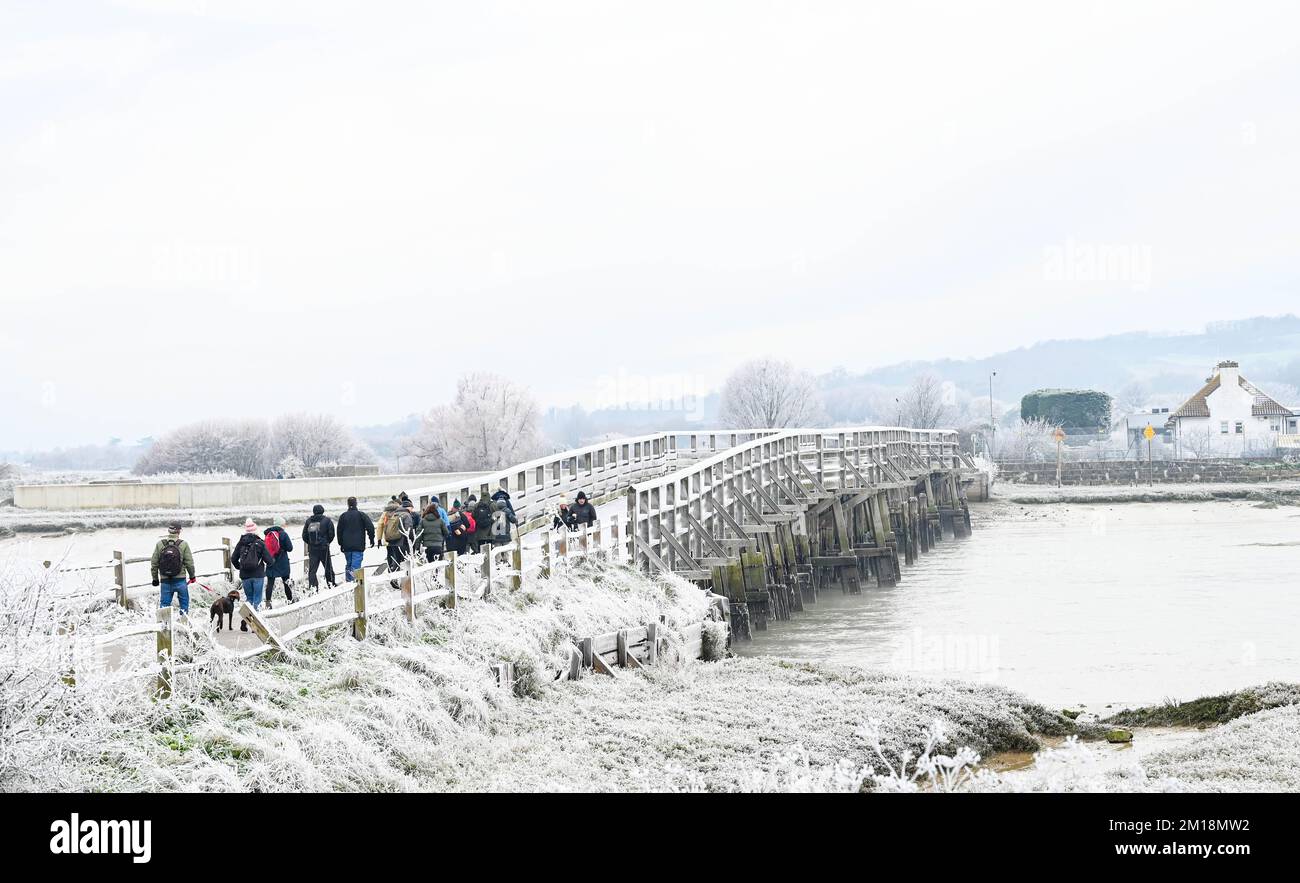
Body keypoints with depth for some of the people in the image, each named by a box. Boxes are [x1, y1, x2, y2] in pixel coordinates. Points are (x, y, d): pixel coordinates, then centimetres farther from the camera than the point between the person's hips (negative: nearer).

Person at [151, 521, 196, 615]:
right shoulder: (183, 544, -9)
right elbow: (189, 562, -4)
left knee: (164, 603, 8)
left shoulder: (159, 544, -3)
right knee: (184, 601, 15)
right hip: (180, 580, -2)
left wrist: (155, 578, 12)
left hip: (165, 580, 2)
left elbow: (154, 563, 1)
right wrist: (192, 576, 12)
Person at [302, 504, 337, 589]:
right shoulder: (326, 520, -5)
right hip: (324, 548, -2)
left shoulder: (309, 521, 4)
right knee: (328, 567, 10)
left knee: (312, 569, 3)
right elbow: (331, 534, -5)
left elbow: (304, 536, 6)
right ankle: (331, 584, 17)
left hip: (312, 549, 2)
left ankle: (312, 587, -5)